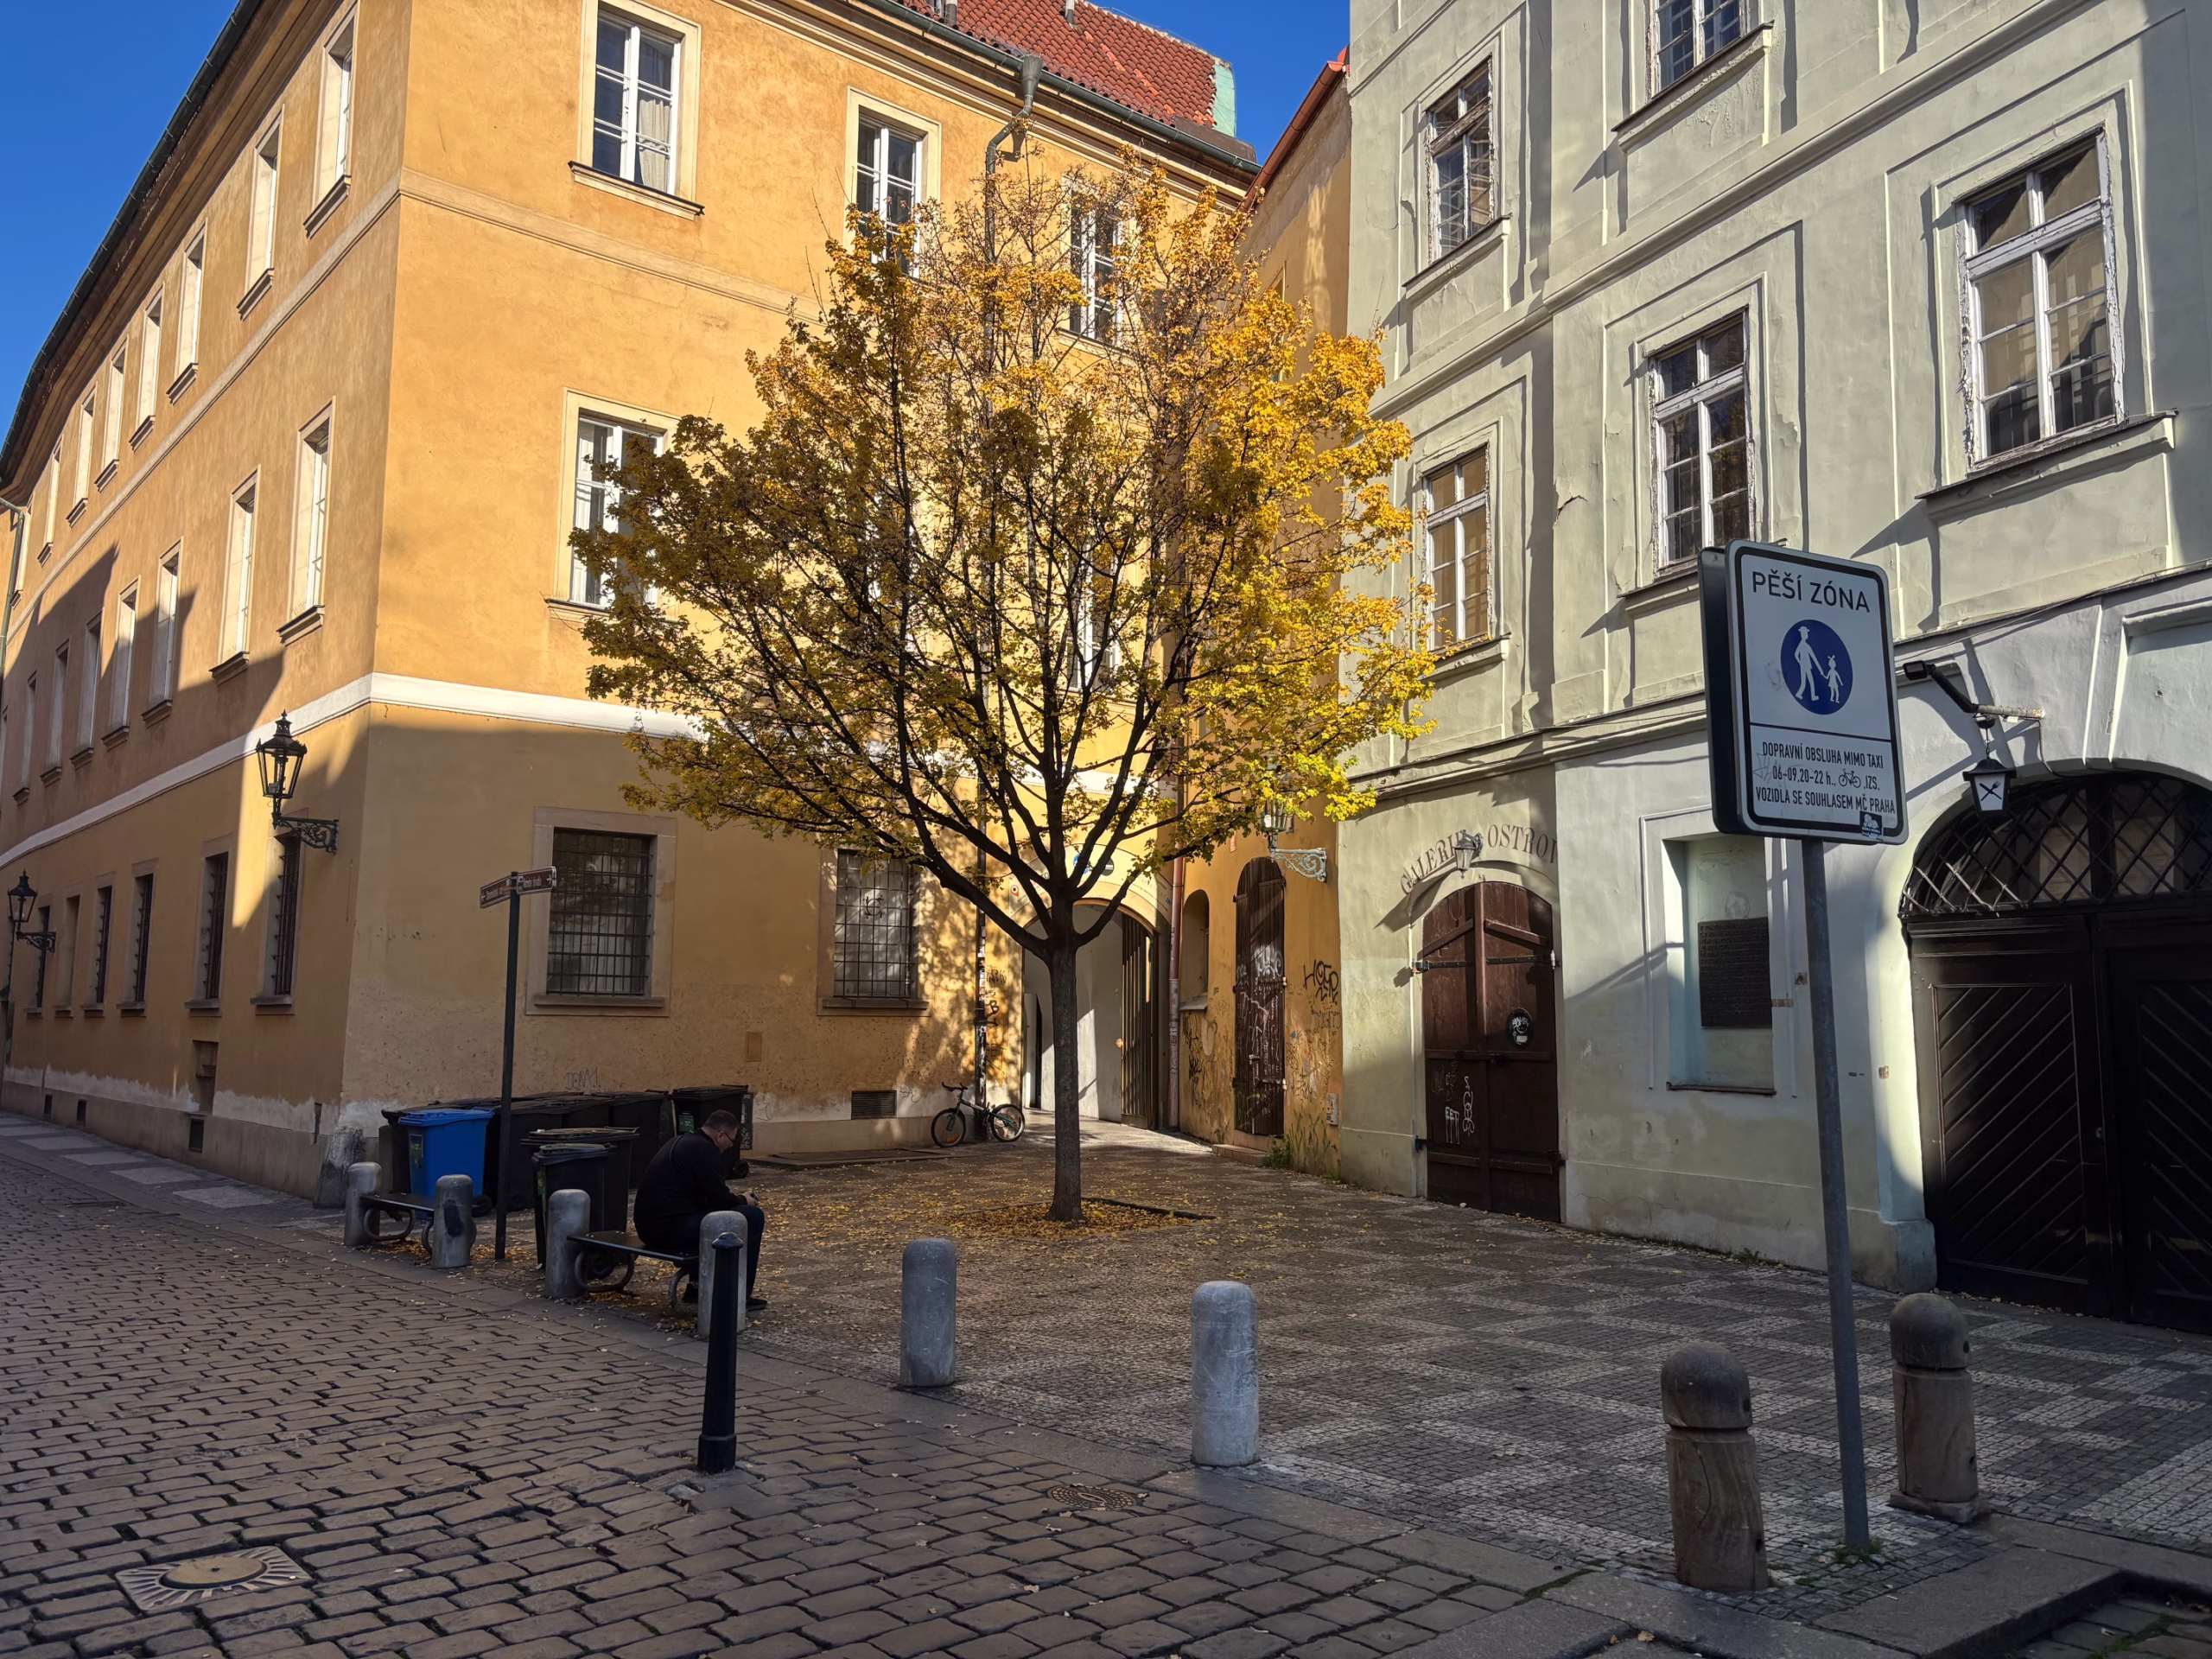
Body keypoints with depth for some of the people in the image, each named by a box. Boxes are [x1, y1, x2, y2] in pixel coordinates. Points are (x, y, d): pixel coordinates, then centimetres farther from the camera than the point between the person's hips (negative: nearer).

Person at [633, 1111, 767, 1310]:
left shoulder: (682, 1142, 18)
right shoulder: (704, 1149, -13)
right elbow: (720, 1199, -13)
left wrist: (737, 1197, 23)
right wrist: (743, 1201, 7)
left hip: (650, 1227, 10)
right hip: (672, 1230, -10)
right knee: (752, 1216, -7)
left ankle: (697, 1286, 28)